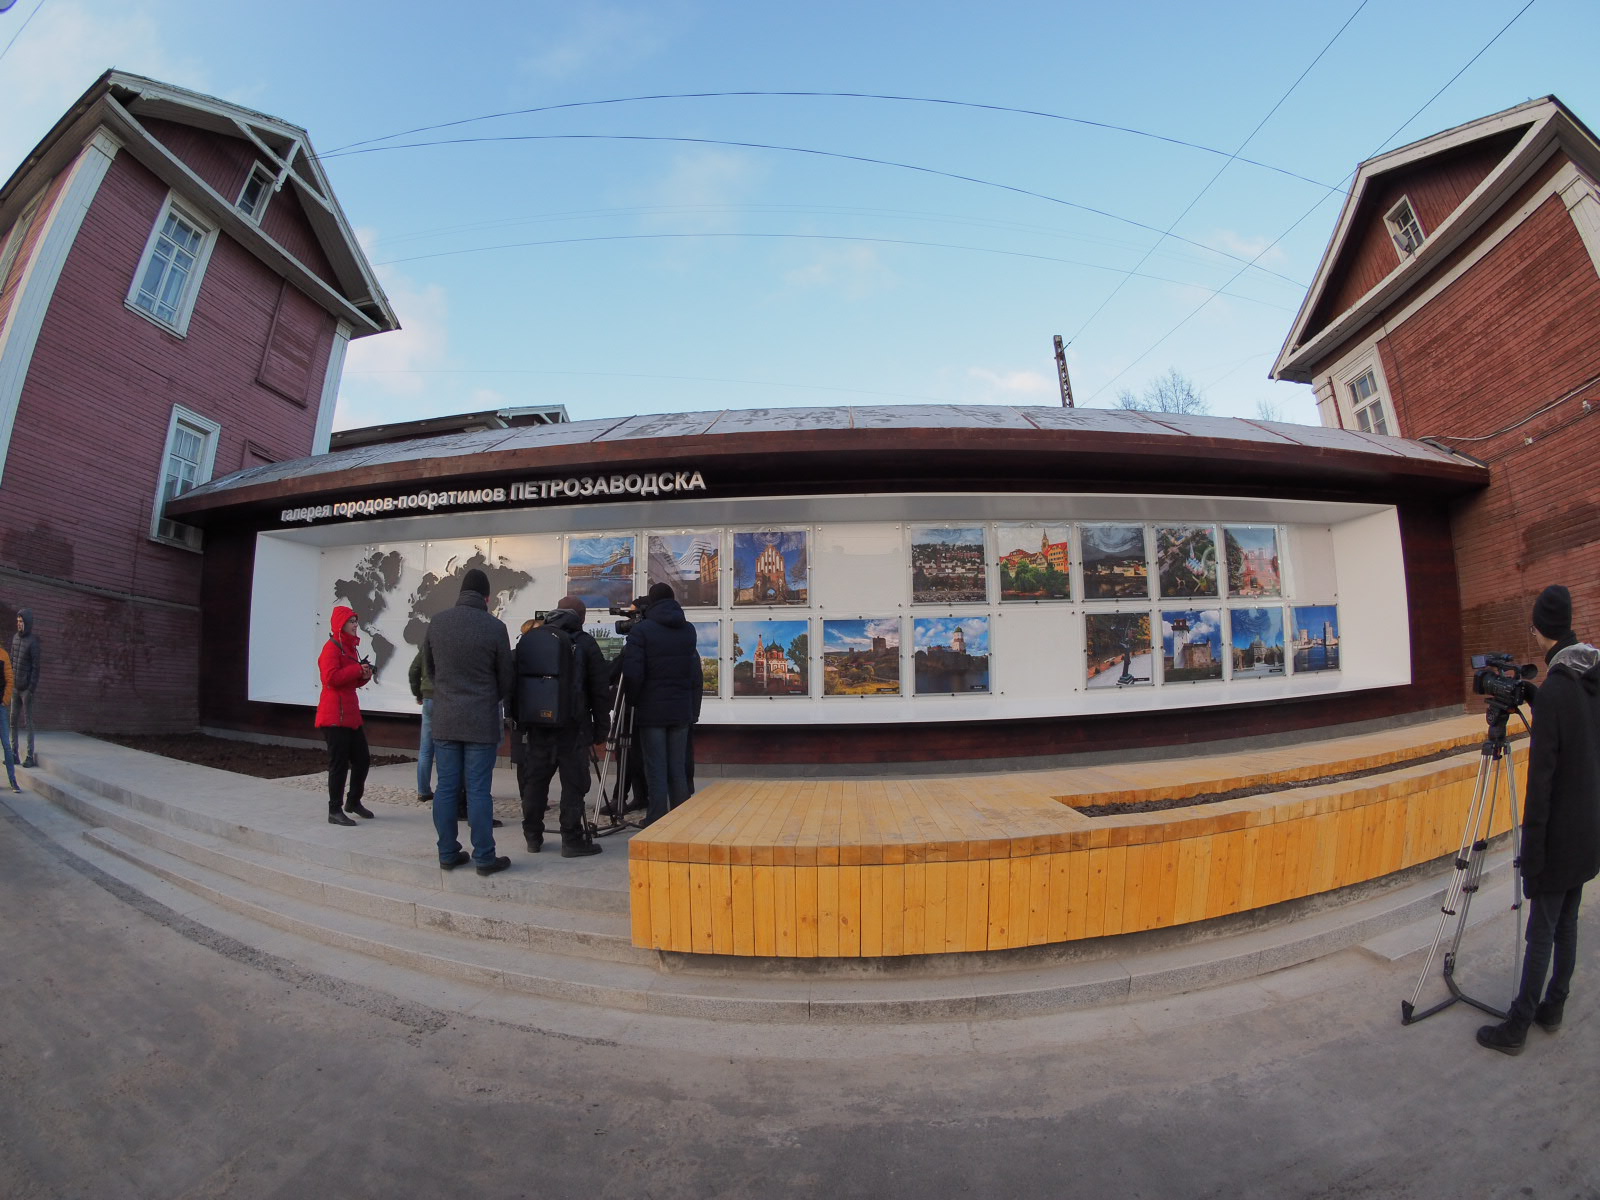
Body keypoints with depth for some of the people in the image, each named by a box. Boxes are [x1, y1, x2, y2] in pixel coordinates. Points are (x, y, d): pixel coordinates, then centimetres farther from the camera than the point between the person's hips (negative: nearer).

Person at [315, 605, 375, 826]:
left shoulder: (350, 647, 17)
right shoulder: (332, 647, -11)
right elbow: (331, 677, -24)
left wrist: (365, 676, 5)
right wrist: (358, 669, -18)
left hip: (351, 713, 9)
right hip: (335, 715, -9)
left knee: (363, 759, 13)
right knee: (339, 763, -3)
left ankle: (353, 801, 28)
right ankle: (335, 811, 7)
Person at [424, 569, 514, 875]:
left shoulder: (437, 622, 1)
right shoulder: (495, 627, -11)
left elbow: (429, 668, 14)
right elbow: (505, 677, -1)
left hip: (444, 718, 4)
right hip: (481, 720, -4)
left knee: (446, 787, 11)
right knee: (478, 790, 1)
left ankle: (447, 853, 20)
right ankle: (484, 857, 8)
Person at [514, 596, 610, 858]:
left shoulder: (528, 639, 9)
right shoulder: (585, 643, -2)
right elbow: (600, 691, -3)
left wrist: (518, 720, 21)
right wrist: (601, 729, 4)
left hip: (534, 725, 5)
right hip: (572, 727, -4)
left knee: (534, 781, 13)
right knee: (573, 783, 1)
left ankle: (533, 837, 23)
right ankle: (572, 840, 5)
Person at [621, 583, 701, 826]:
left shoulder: (642, 629, -6)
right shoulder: (689, 630, 7)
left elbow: (633, 673, -13)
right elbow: (696, 674, 7)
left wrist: (634, 701, 5)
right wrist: (694, 712, 11)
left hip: (651, 709, -4)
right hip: (681, 710, 4)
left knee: (656, 769, 3)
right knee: (678, 768, 12)